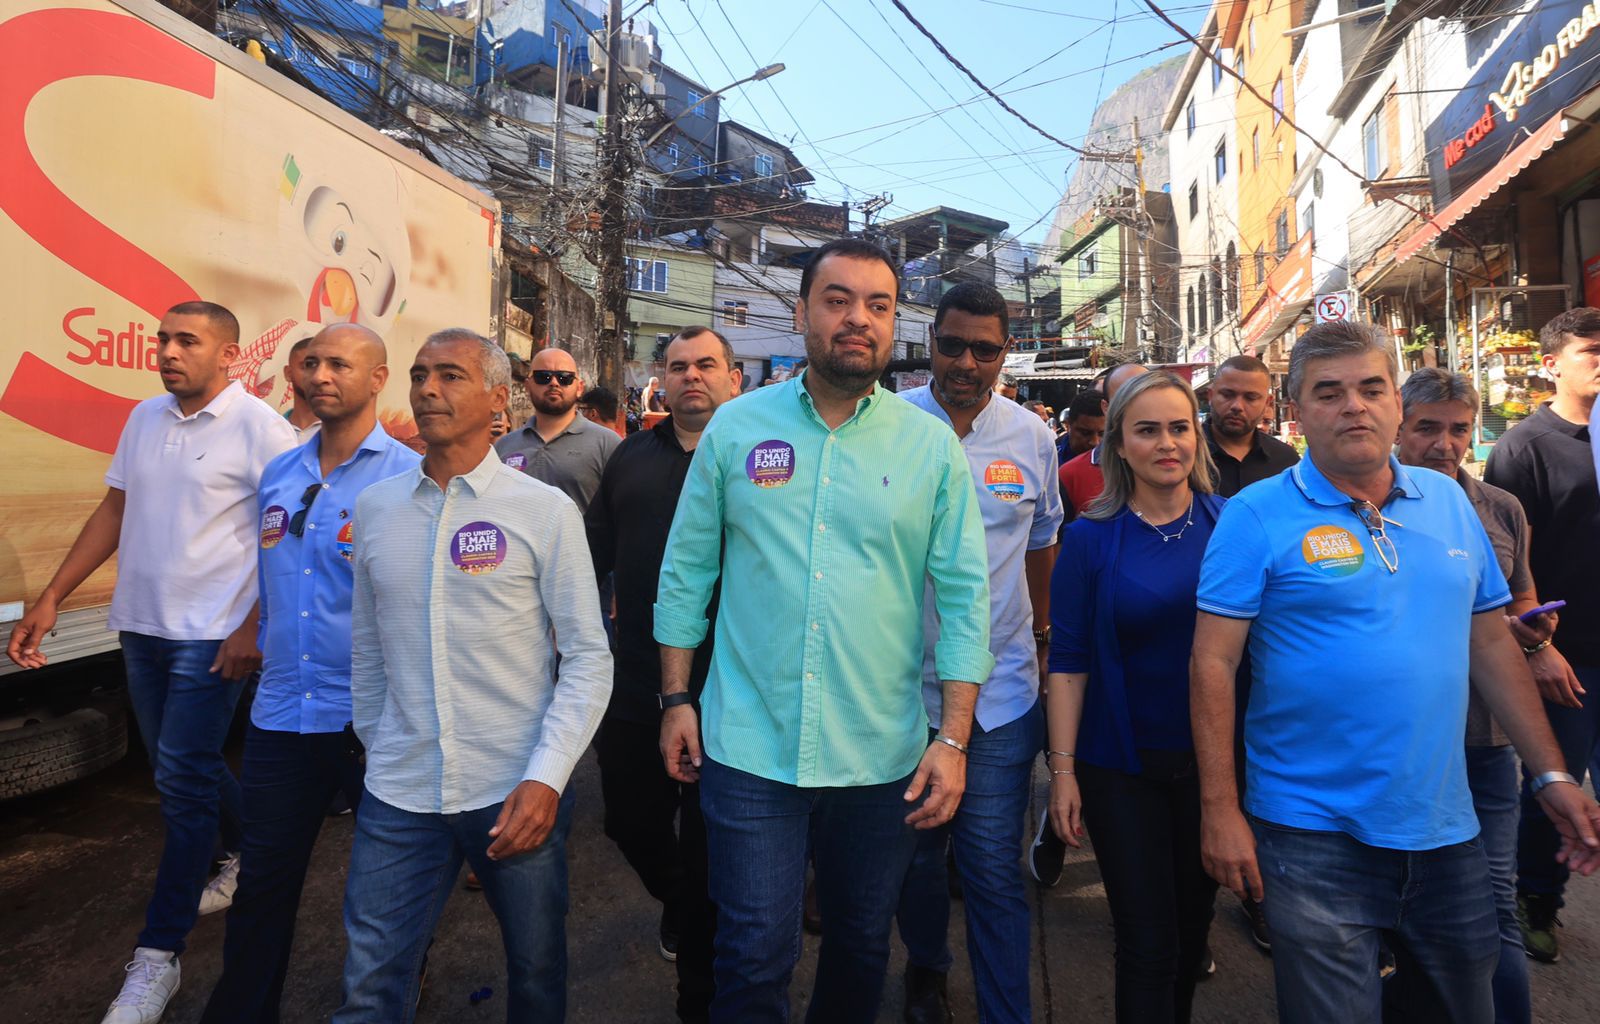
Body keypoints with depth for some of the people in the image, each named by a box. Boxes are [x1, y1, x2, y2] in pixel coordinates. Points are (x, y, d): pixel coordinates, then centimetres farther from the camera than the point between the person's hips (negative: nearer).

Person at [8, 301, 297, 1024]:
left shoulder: (258, 427, -12)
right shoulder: (145, 419, 9)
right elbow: (115, 511, 14)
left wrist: (254, 627, -17)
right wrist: (49, 600, 10)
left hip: (212, 637, -7)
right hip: (142, 625, 7)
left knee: (182, 781, -4)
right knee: (186, 768, 17)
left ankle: (158, 955, 7)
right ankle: (244, 860, 41)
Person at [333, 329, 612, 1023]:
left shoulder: (545, 511, -7)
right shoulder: (374, 506, 5)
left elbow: (588, 659, -7)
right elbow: (366, 649, 13)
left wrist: (546, 778, -14)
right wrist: (375, 748, 14)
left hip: (517, 795, -2)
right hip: (398, 796, 3)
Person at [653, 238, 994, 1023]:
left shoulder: (932, 445, -2)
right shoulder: (734, 427, -1)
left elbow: (964, 596, -3)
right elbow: (687, 571, 4)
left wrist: (953, 739, -7)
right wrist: (675, 700, 3)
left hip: (884, 756, 1)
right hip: (749, 749, 0)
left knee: (862, 948, 20)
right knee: (754, 960, 7)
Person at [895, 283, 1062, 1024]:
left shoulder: (1032, 437, 3)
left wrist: (1041, 637, 17)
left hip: (1001, 690, 1)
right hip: (903, 684, 0)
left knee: (994, 869, 1)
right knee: (916, 852, 17)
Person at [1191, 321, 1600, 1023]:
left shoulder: (1448, 501, 6)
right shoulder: (1256, 515, -10)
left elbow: (1491, 645, 12)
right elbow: (1213, 663, -12)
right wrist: (1220, 809, -15)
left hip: (1446, 829, 5)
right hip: (1313, 839, -5)